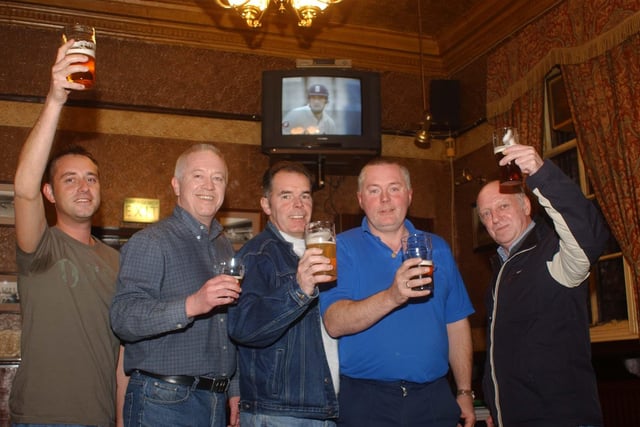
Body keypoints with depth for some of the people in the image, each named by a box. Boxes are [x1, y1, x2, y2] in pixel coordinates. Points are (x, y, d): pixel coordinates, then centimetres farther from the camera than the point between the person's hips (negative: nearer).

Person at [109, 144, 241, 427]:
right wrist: (191, 306, -33)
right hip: (163, 402, -6)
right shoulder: (150, 243, -9)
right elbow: (123, 319, -21)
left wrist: (235, 388, 16)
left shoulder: (225, 248, 14)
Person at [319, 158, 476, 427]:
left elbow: (456, 324, 11)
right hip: (366, 402, -3)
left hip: (434, 398, 3)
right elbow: (334, 323, -17)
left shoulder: (437, 248, 9)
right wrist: (392, 297, -30)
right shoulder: (342, 248, -3)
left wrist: (465, 392, 7)